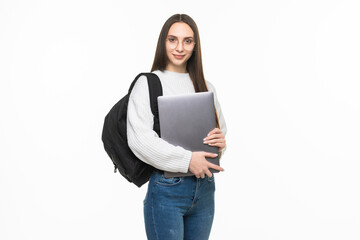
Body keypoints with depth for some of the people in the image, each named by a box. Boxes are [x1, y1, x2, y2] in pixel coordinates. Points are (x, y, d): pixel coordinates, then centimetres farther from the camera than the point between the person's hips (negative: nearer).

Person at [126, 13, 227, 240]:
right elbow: (139, 139, -15)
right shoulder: (148, 83, -5)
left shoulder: (205, 86, 11)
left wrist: (221, 142, -7)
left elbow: (221, 130, 17)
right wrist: (186, 159, -19)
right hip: (167, 190, -5)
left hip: (205, 189, 5)